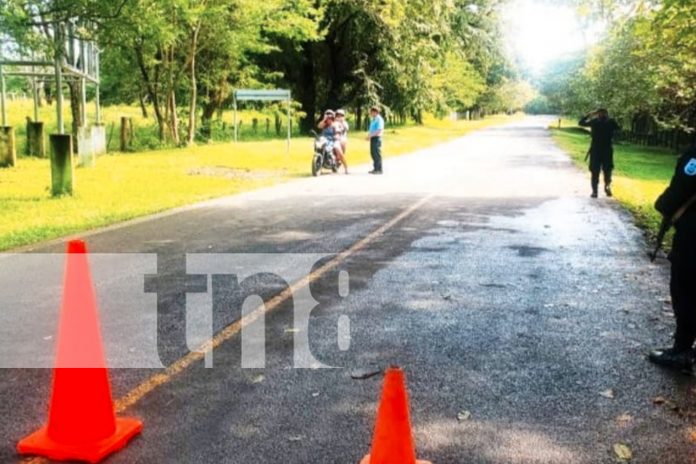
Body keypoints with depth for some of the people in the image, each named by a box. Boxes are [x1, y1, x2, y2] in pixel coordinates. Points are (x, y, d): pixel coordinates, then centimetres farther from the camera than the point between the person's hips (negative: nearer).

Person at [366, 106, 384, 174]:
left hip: (376, 138, -9)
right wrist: (369, 135, 8)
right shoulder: (373, 120, 18)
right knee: (373, 153, 11)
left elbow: (379, 130, -21)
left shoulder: (379, 119, -12)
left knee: (377, 154, -7)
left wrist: (370, 135, -20)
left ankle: (379, 169, -4)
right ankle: (375, 168, 17)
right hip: (372, 138, 9)